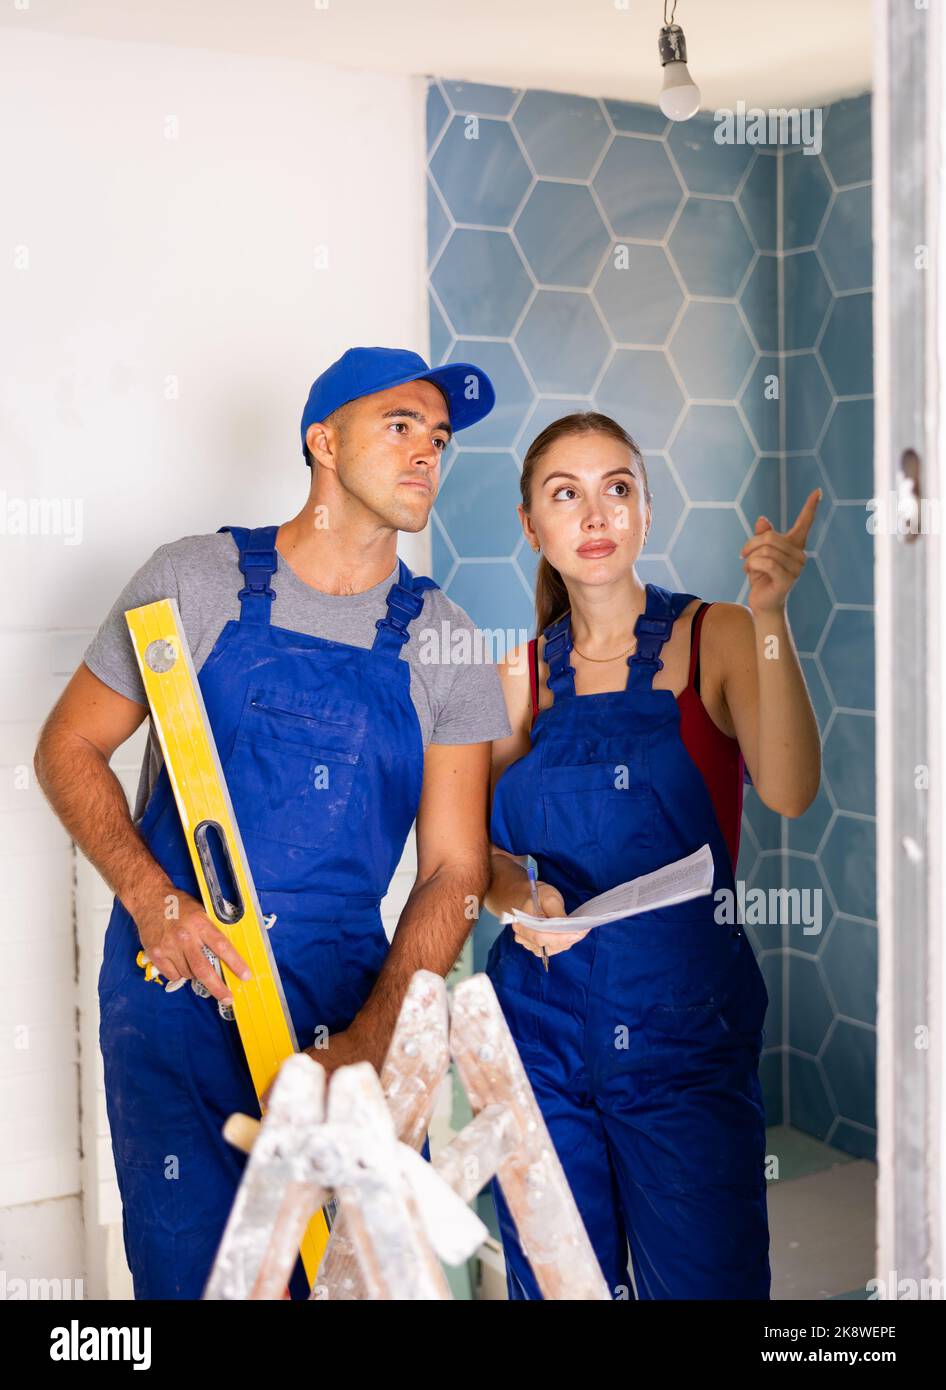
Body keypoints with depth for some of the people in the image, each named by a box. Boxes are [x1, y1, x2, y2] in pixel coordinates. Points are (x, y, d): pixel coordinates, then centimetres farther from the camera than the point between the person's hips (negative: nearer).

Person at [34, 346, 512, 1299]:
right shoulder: (197, 581, -2)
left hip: (351, 1002, 2)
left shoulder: (443, 642, 2)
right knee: (193, 1269, 2)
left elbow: (453, 869, 0)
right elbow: (69, 748, 3)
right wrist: (152, 899, -13)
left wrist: (368, 1043, -13)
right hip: (178, 984, -1)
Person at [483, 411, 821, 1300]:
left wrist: (768, 619, -28)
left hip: (684, 1030, -2)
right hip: (542, 1021, 2)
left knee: (705, 1281, 3)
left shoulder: (715, 637, -3)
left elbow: (788, 791, -20)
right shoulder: (520, 676, 4)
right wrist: (512, 892, -8)